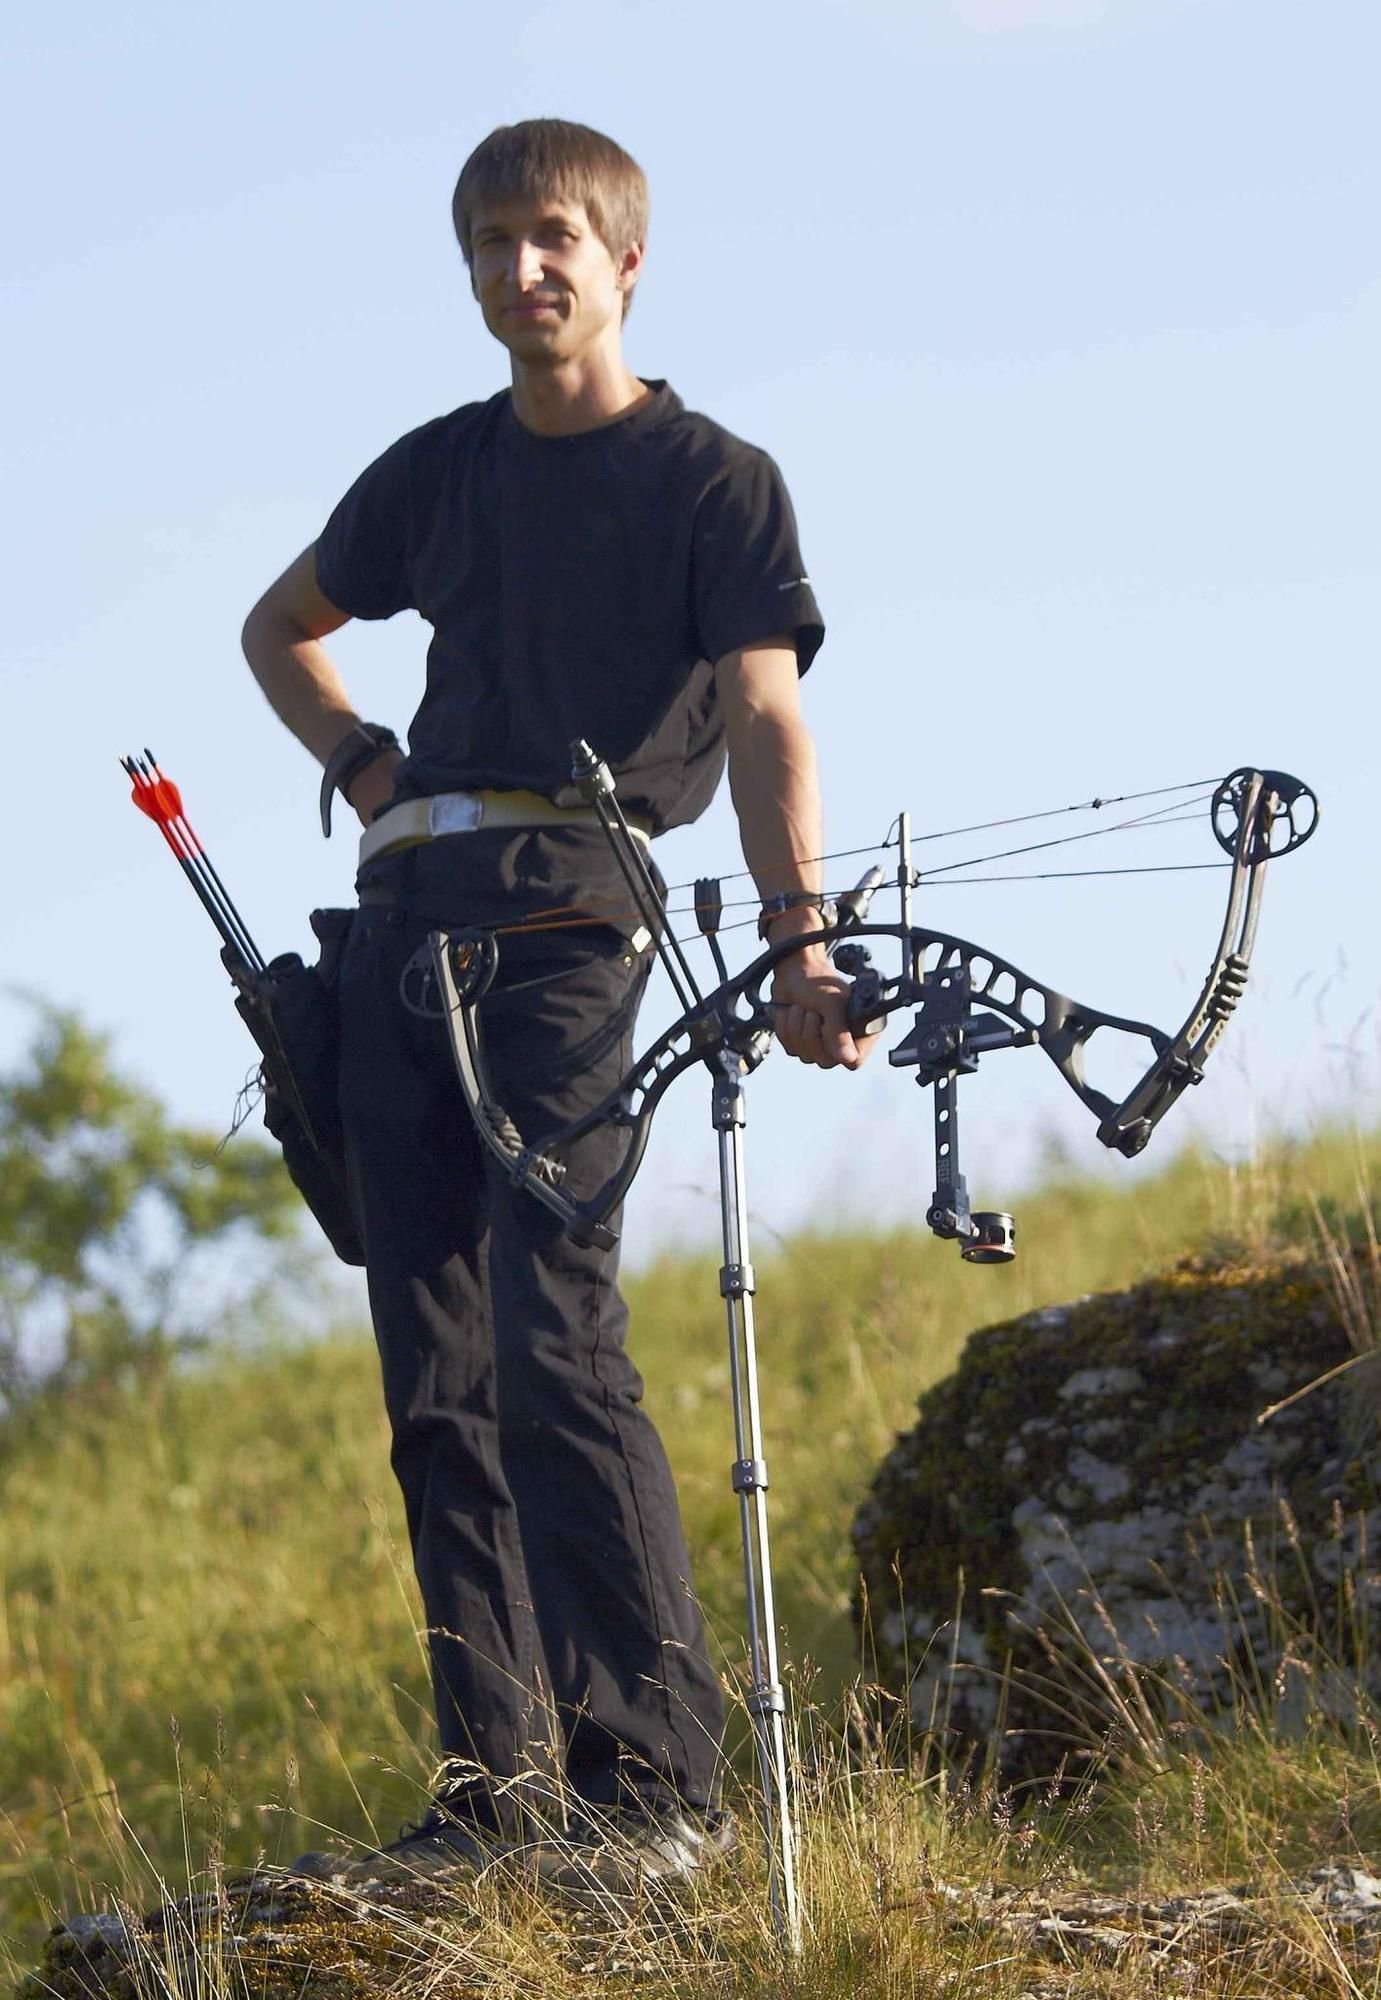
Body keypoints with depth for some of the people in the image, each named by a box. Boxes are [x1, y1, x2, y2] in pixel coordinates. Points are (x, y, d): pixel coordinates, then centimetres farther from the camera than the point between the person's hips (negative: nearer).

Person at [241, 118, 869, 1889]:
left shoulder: (716, 481, 4)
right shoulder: (440, 472, 19)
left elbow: (763, 713, -8)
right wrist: (358, 759, 15)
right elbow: (279, 629, 35)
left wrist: (796, 934, -23)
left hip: (566, 924, -6)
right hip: (405, 925, 6)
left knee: (555, 1347, -19)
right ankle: (498, 1776, 4)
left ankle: (661, 1777, -18)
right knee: (435, 1383, 1)